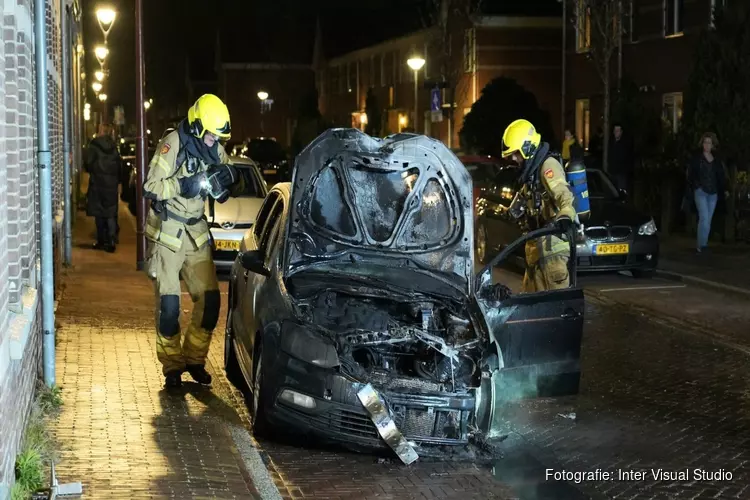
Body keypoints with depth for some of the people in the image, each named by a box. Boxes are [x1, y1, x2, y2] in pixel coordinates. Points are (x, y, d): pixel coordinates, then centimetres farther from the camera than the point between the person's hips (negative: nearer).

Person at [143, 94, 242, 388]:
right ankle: (172, 366, 9)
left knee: (209, 298, 1)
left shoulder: (214, 150, 4)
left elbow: (224, 193, 11)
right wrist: (184, 185, -31)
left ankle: (194, 358, 17)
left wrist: (229, 179, -11)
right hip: (167, 233, -5)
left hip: (196, 233, 6)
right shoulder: (173, 145, -15)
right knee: (168, 303, -3)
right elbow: (150, 188, -20)